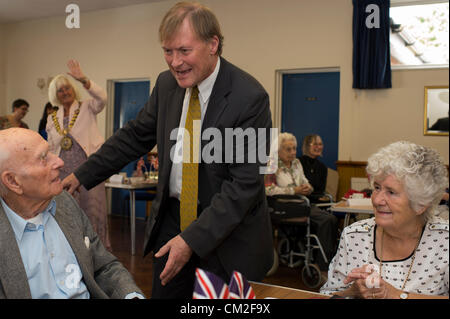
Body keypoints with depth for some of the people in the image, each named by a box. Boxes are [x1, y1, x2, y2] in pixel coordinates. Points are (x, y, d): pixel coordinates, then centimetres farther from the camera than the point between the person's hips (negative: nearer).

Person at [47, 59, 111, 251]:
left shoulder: (87, 108, 4)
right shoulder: (52, 119, 16)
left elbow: (101, 98, -18)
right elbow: (51, 149, 22)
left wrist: (83, 80, -30)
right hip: (63, 171, 4)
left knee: (93, 210, -7)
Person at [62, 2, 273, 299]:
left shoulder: (250, 97, -20)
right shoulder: (167, 84, -1)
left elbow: (245, 183, -22)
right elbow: (135, 135, 11)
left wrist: (192, 239, -24)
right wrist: (82, 176, 8)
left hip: (230, 233, -4)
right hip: (172, 219, 5)